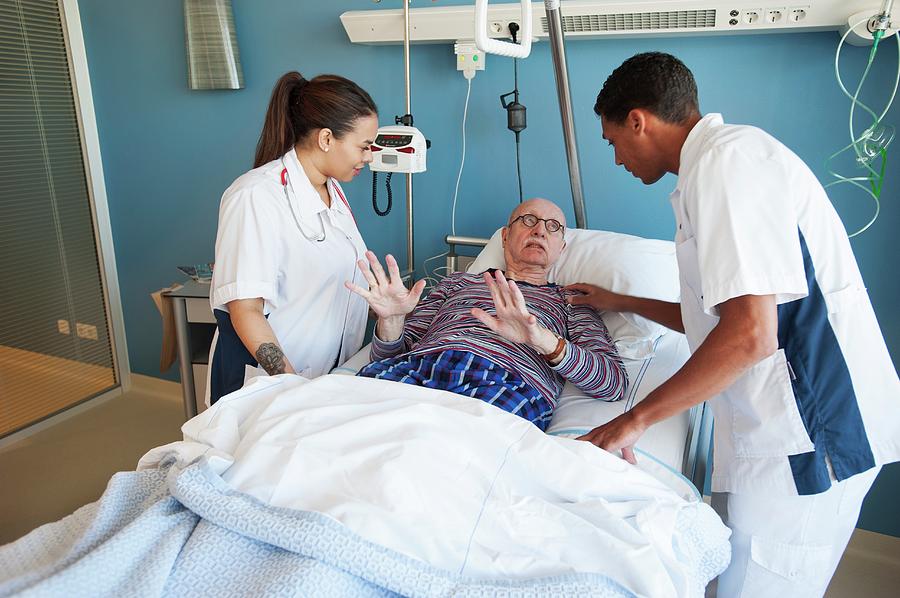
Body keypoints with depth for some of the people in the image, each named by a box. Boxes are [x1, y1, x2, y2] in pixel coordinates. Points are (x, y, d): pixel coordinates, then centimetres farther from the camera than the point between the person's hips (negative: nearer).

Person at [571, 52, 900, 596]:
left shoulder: (727, 157, -14)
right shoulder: (725, 160, 18)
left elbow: (750, 334, -24)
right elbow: (720, 316, 25)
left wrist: (636, 419, -15)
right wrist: (621, 303, 33)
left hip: (804, 435, -10)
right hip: (780, 427, 10)